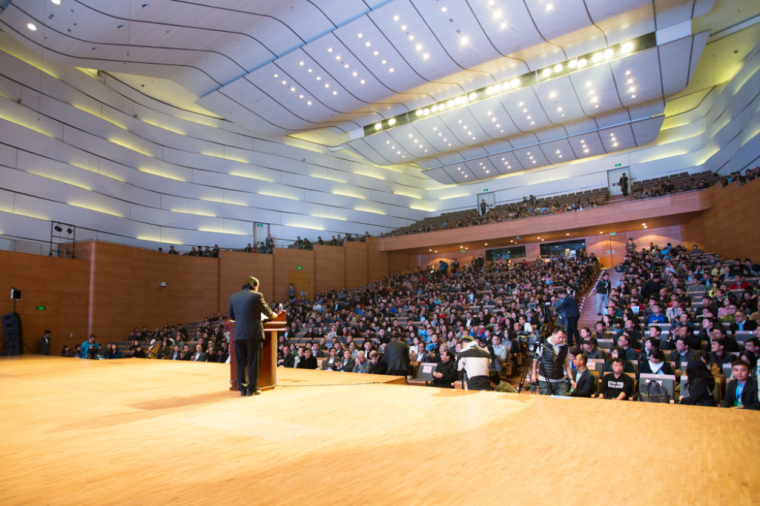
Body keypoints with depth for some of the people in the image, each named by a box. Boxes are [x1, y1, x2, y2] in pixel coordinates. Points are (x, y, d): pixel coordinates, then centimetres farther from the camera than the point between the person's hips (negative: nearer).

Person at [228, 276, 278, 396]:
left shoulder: (233, 297, 7)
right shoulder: (257, 296, -6)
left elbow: (231, 315, 15)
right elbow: (266, 310, 4)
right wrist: (272, 315, 25)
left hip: (238, 334, 4)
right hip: (253, 333, -4)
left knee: (241, 363, 10)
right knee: (254, 362, 4)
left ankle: (243, 389, 13)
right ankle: (252, 388, 8)